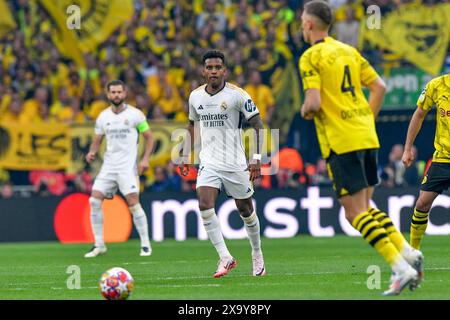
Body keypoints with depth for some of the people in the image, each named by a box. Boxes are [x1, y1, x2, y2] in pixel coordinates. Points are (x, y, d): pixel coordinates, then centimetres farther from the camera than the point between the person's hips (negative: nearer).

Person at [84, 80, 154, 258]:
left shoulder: (135, 114, -2)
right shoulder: (103, 117, 9)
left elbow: (149, 138, 2)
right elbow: (97, 140, 16)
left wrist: (145, 159, -11)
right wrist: (92, 152, -5)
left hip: (128, 165, -4)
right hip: (108, 165, 4)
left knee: (133, 203, -15)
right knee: (94, 201, -7)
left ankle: (145, 244, -3)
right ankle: (99, 245, 3)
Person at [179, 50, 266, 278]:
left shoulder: (237, 95, -10)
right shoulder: (195, 96, 4)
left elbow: (257, 125, -7)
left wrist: (256, 159, -14)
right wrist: (185, 156, 17)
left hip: (235, 163, -3)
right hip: (208, 162, 3)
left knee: (245, 210, 7)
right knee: (204, 205, -18)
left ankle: (257, 256, 29)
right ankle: (225, 258, -14)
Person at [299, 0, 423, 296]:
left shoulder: (311, 57, -8)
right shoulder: (349, 51, 15)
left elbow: (314, 103, -17)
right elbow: (379, 87, 14)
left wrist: (305, 111, 5)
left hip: (340, 141, -8)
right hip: (367, 137, 8)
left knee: (356, 212, -5)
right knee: (366, 206, 18)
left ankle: (400, 268, -14)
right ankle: (408, 253, 2)